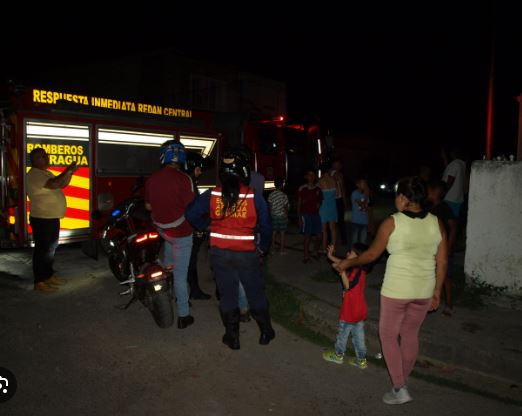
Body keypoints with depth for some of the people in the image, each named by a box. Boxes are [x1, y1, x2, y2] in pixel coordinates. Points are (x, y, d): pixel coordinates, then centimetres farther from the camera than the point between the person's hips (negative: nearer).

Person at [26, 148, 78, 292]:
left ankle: (49, 276, 30)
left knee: (51, 248, 18)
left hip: (52, 218, 10)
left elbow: (62, 185, 18)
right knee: (42, 250, -5)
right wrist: (67, 170, -26)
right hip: (42, 219, -10)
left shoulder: (47, 172, 15)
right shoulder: (34, 174, -17)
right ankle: (39, 282, 3)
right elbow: (53, 184, -31)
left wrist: (70, 172, 2)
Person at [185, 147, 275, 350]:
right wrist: (263, 247, 11)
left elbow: (191, 214, -2)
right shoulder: (254, 197, -12)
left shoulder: (211, 195, -7)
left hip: (220, 253, 2)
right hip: (246, 254, -1)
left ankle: (232, 337, 25)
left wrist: (206, 226, 15)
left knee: (227, 294, 14)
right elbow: (265, 225, -5)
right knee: (256, 293, 16)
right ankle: (266, 332, 29)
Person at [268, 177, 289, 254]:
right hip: (282, 216, -3)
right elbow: (286, 207, -8)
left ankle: (273, 248, 18)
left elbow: (270, 206, 1)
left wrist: (271, 215, 12)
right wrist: (287, 216, 4)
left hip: (274, 216, 3)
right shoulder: (284, 195, -11)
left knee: (274, 232, 12)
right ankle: (282, 249, 9)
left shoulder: (271, 195, -3)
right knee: (282, 232, 5)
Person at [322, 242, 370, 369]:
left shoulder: (356, 271, -23)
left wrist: (342, 271, -35)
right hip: (360, 310, 8)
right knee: (358, 335, 15)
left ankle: (338, 355, 27)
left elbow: (348, 286, -28)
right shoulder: (360, 269, 4)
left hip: (350, 311, -8)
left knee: (343, 333, 11)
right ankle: (361, 360, 23)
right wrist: (331, 257, 12)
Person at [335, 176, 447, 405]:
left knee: (388, 335, 13)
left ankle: (400, 389, 13)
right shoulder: (436, 223, 0)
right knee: (410, 335, 21)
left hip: (396, 289, -5)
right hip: (424, 291, 5)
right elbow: (442, 262, 3)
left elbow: (372, 254, -3)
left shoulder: (392, 222, -12)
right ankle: (402, 380, 36)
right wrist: (436, 292, 14)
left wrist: (348, 263, 13)